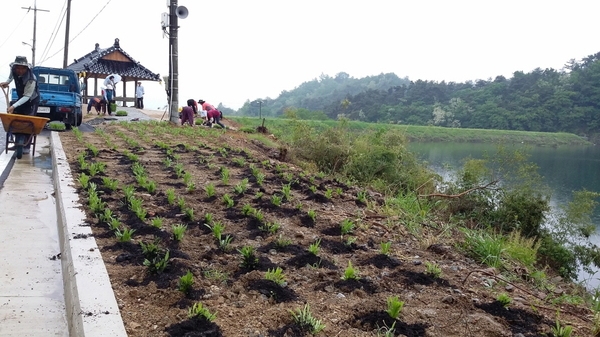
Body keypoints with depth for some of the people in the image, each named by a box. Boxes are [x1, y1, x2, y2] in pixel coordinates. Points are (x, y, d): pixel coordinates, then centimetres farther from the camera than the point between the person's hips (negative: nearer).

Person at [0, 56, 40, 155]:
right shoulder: (13, 70, -16)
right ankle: (18, 143, 11)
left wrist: (14, 106, -39)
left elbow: (27, 96, -34)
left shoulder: (31, 79, -36)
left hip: (32, 100, -7)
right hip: (21, 98, 7)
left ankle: (26, 147, -11)